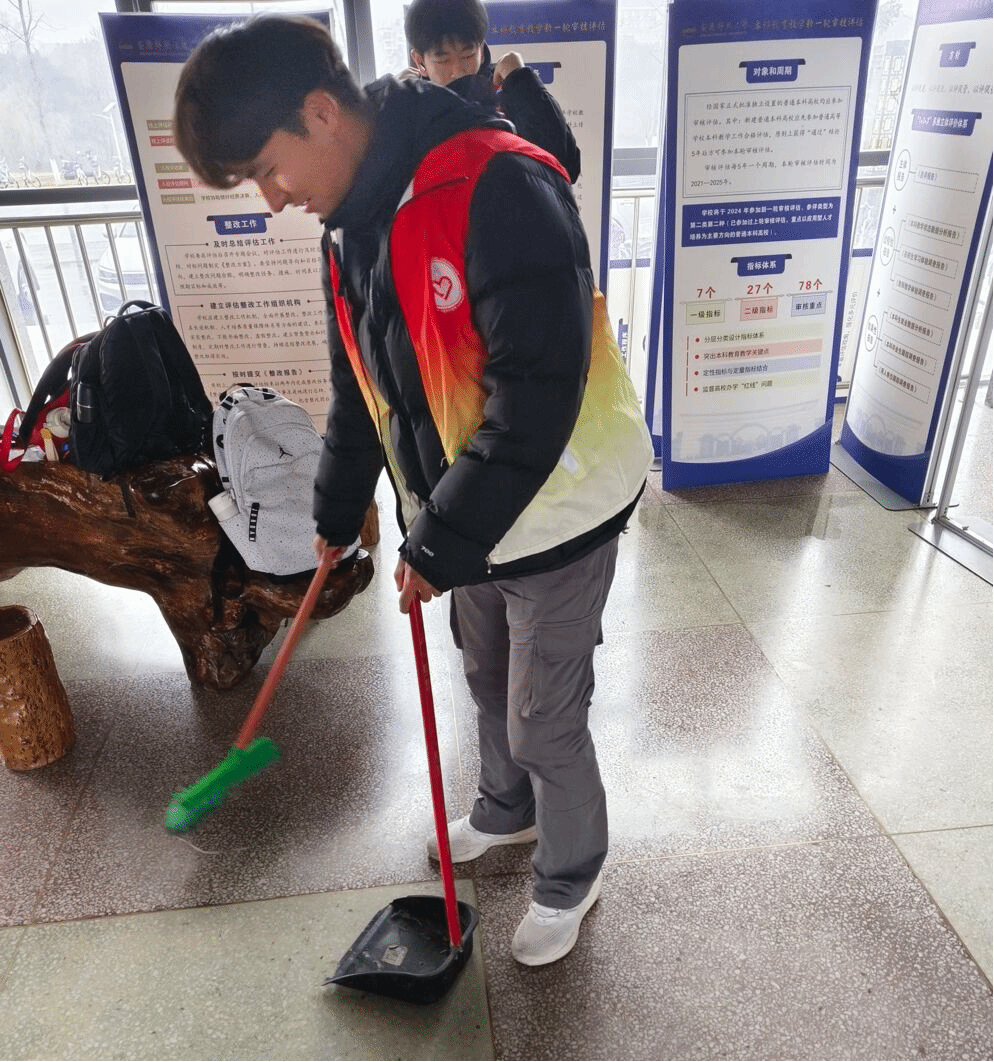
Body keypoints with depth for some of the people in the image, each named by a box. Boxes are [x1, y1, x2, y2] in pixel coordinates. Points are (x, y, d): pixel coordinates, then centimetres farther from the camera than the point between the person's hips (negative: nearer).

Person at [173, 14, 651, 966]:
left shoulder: (498, 189, -25)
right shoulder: (350, 222, 4)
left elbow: (537, 393, -30)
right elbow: (359, 386, 14)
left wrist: (441, 544, -22)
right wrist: (338, 507, 22)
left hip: (553, 515, -7)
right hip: (462, 520, 8)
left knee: (545, 724, 9)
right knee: (489, 688, 25)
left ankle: (570, 876, 38)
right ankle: (507, 809, 54)